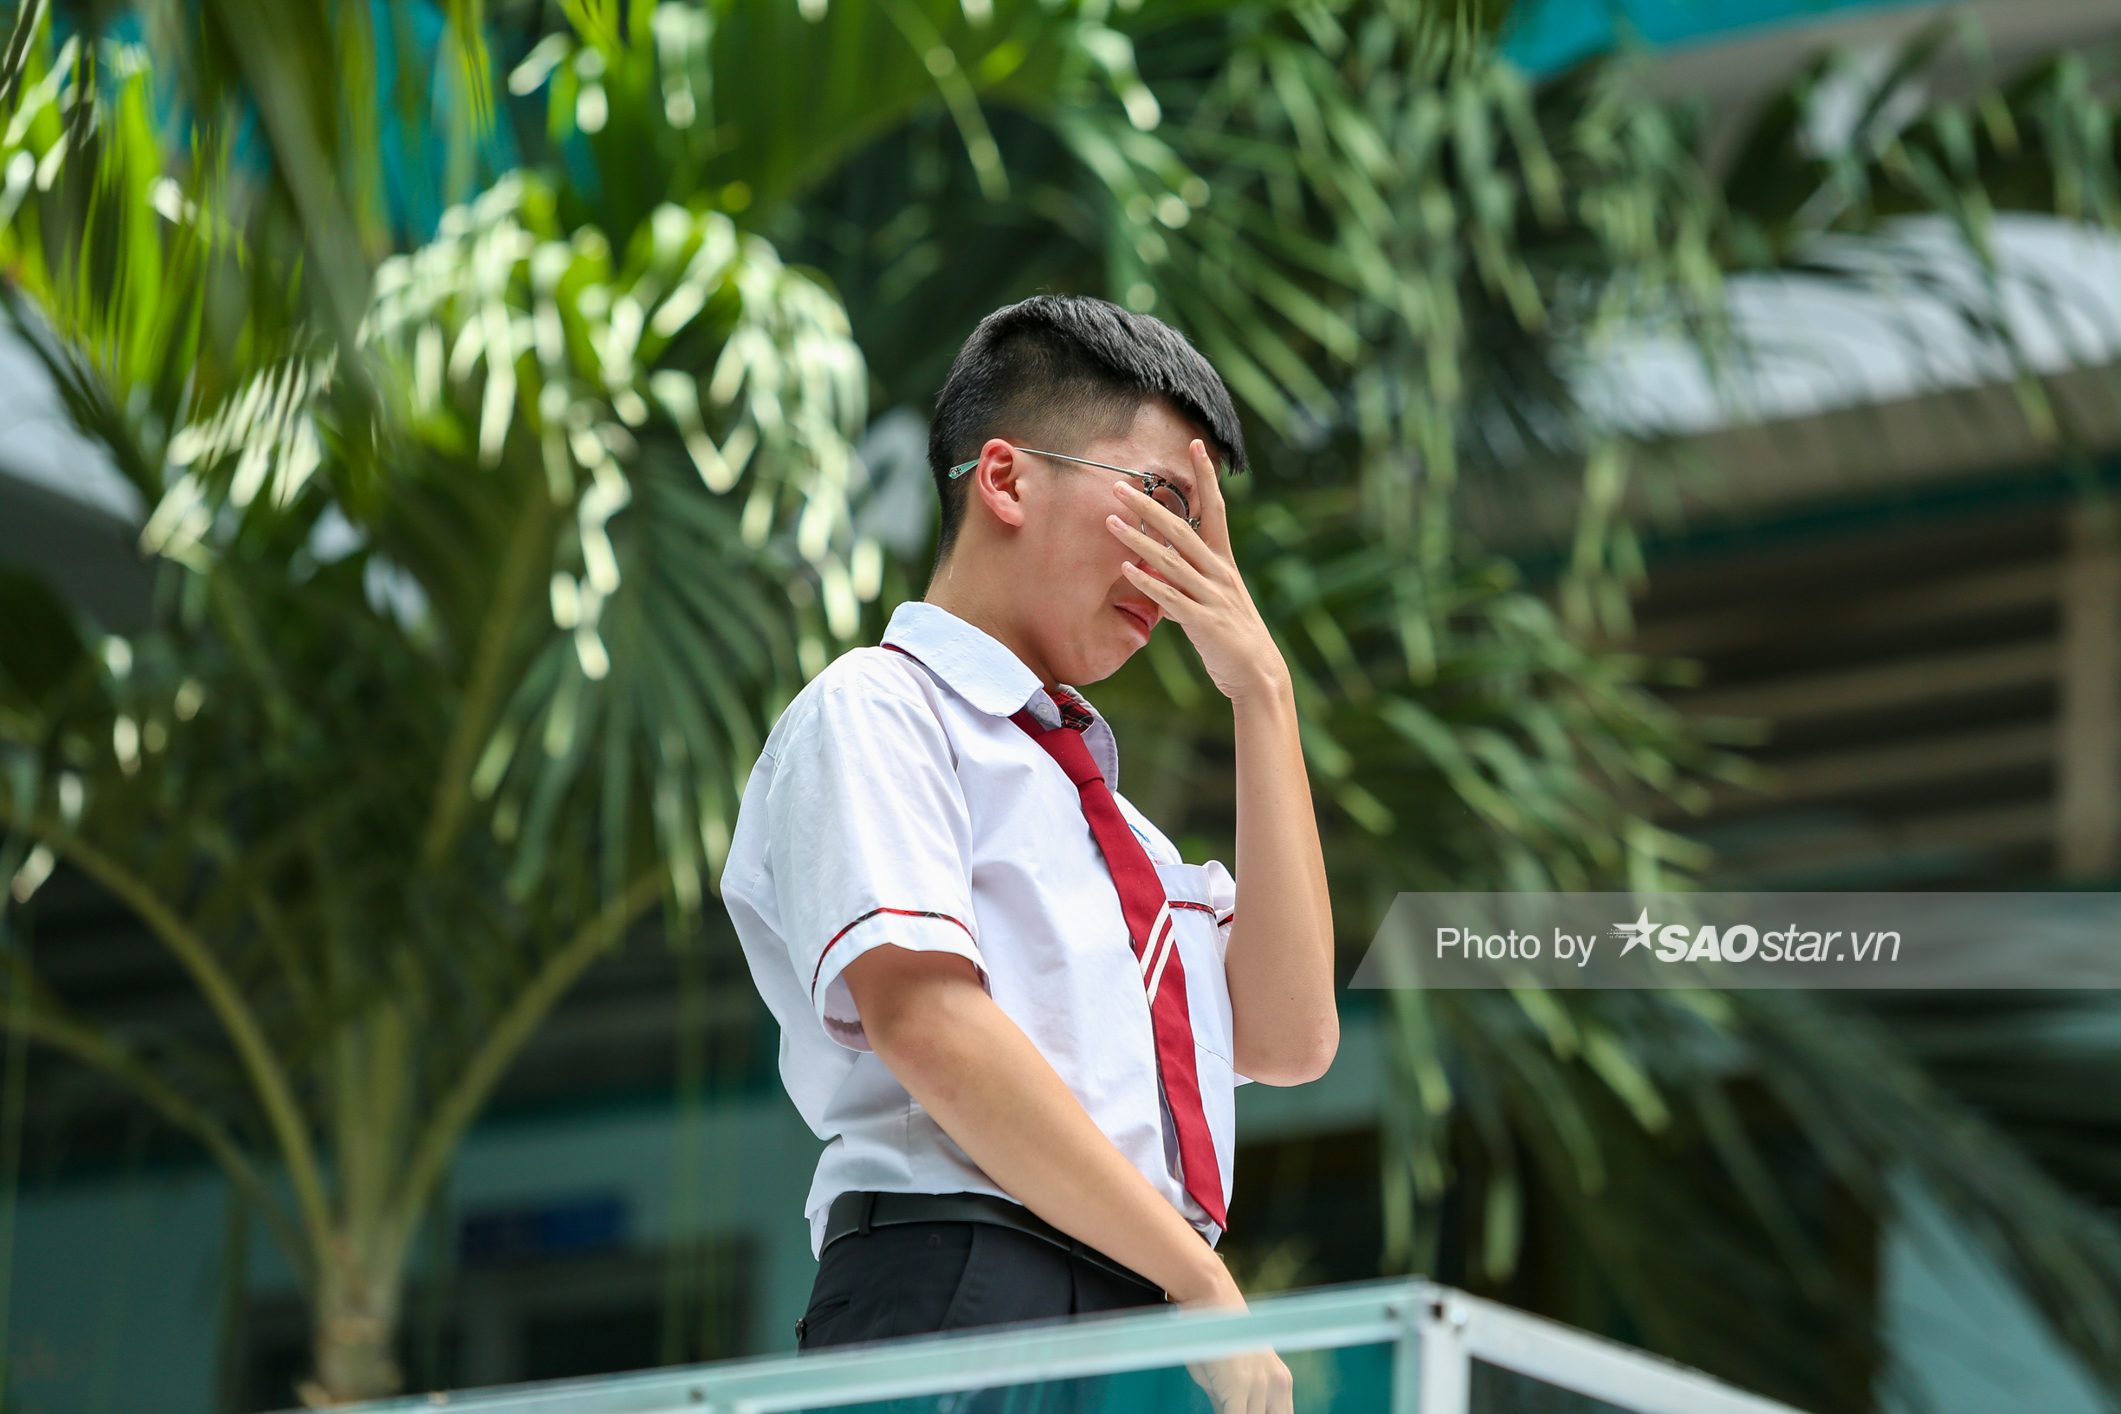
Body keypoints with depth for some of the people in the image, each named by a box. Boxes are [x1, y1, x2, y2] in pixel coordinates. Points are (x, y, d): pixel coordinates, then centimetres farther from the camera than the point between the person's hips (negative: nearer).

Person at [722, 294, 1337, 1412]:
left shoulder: (1088, 790, 30)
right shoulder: (873, 711, 5)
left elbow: (1286, 1042, 17)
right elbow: (926, 1019, -11)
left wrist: (1262, 691, 17)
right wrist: (1200, 1283, -13)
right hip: (958, 1296, -7)